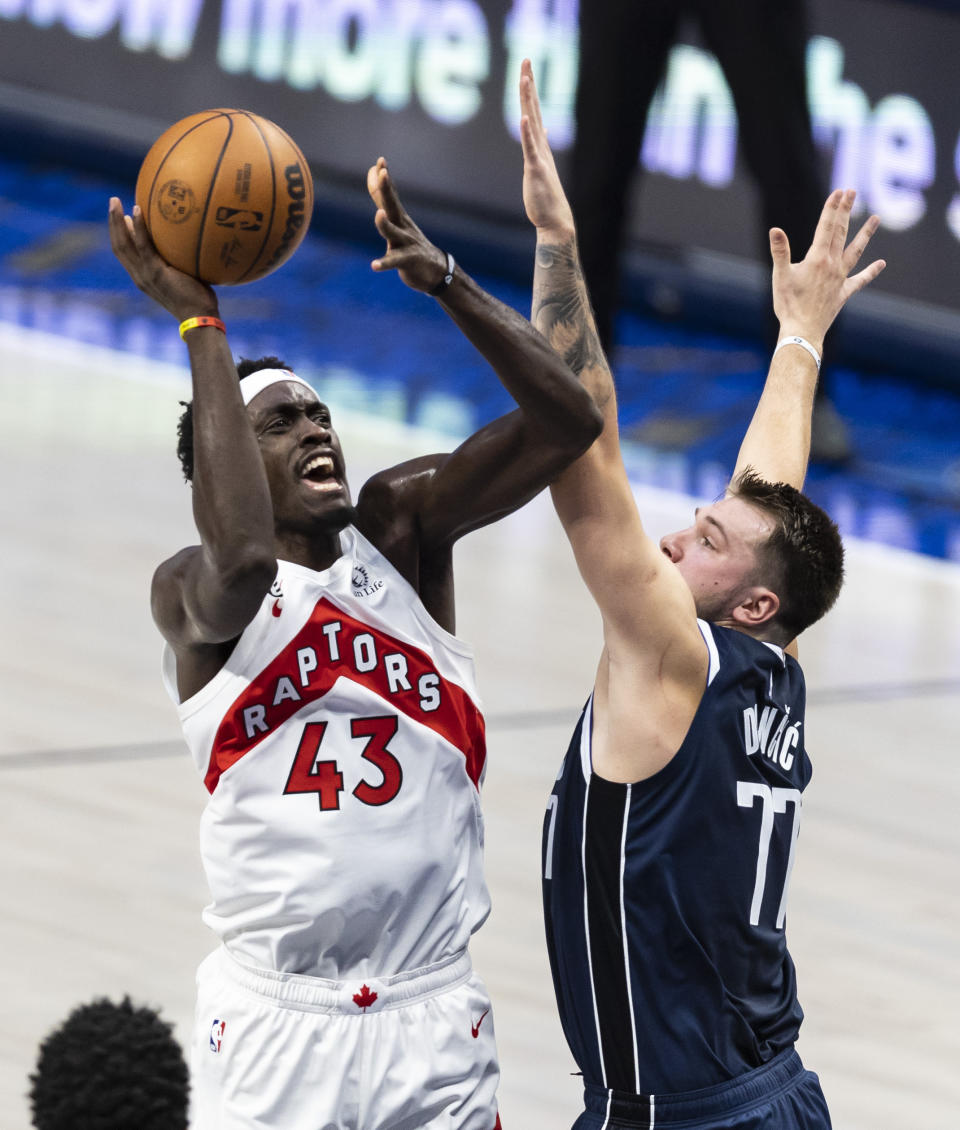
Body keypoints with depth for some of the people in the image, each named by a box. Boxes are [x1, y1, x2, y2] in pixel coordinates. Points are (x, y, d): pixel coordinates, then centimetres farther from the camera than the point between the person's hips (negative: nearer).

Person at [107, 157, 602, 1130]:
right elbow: (241, 558, -28)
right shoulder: (191, 592, -3)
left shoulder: (403, 528, 7)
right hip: (275, 1017, -3)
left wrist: (444, 280, -15)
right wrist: (200, 326, -22)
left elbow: (566, 422, -3)